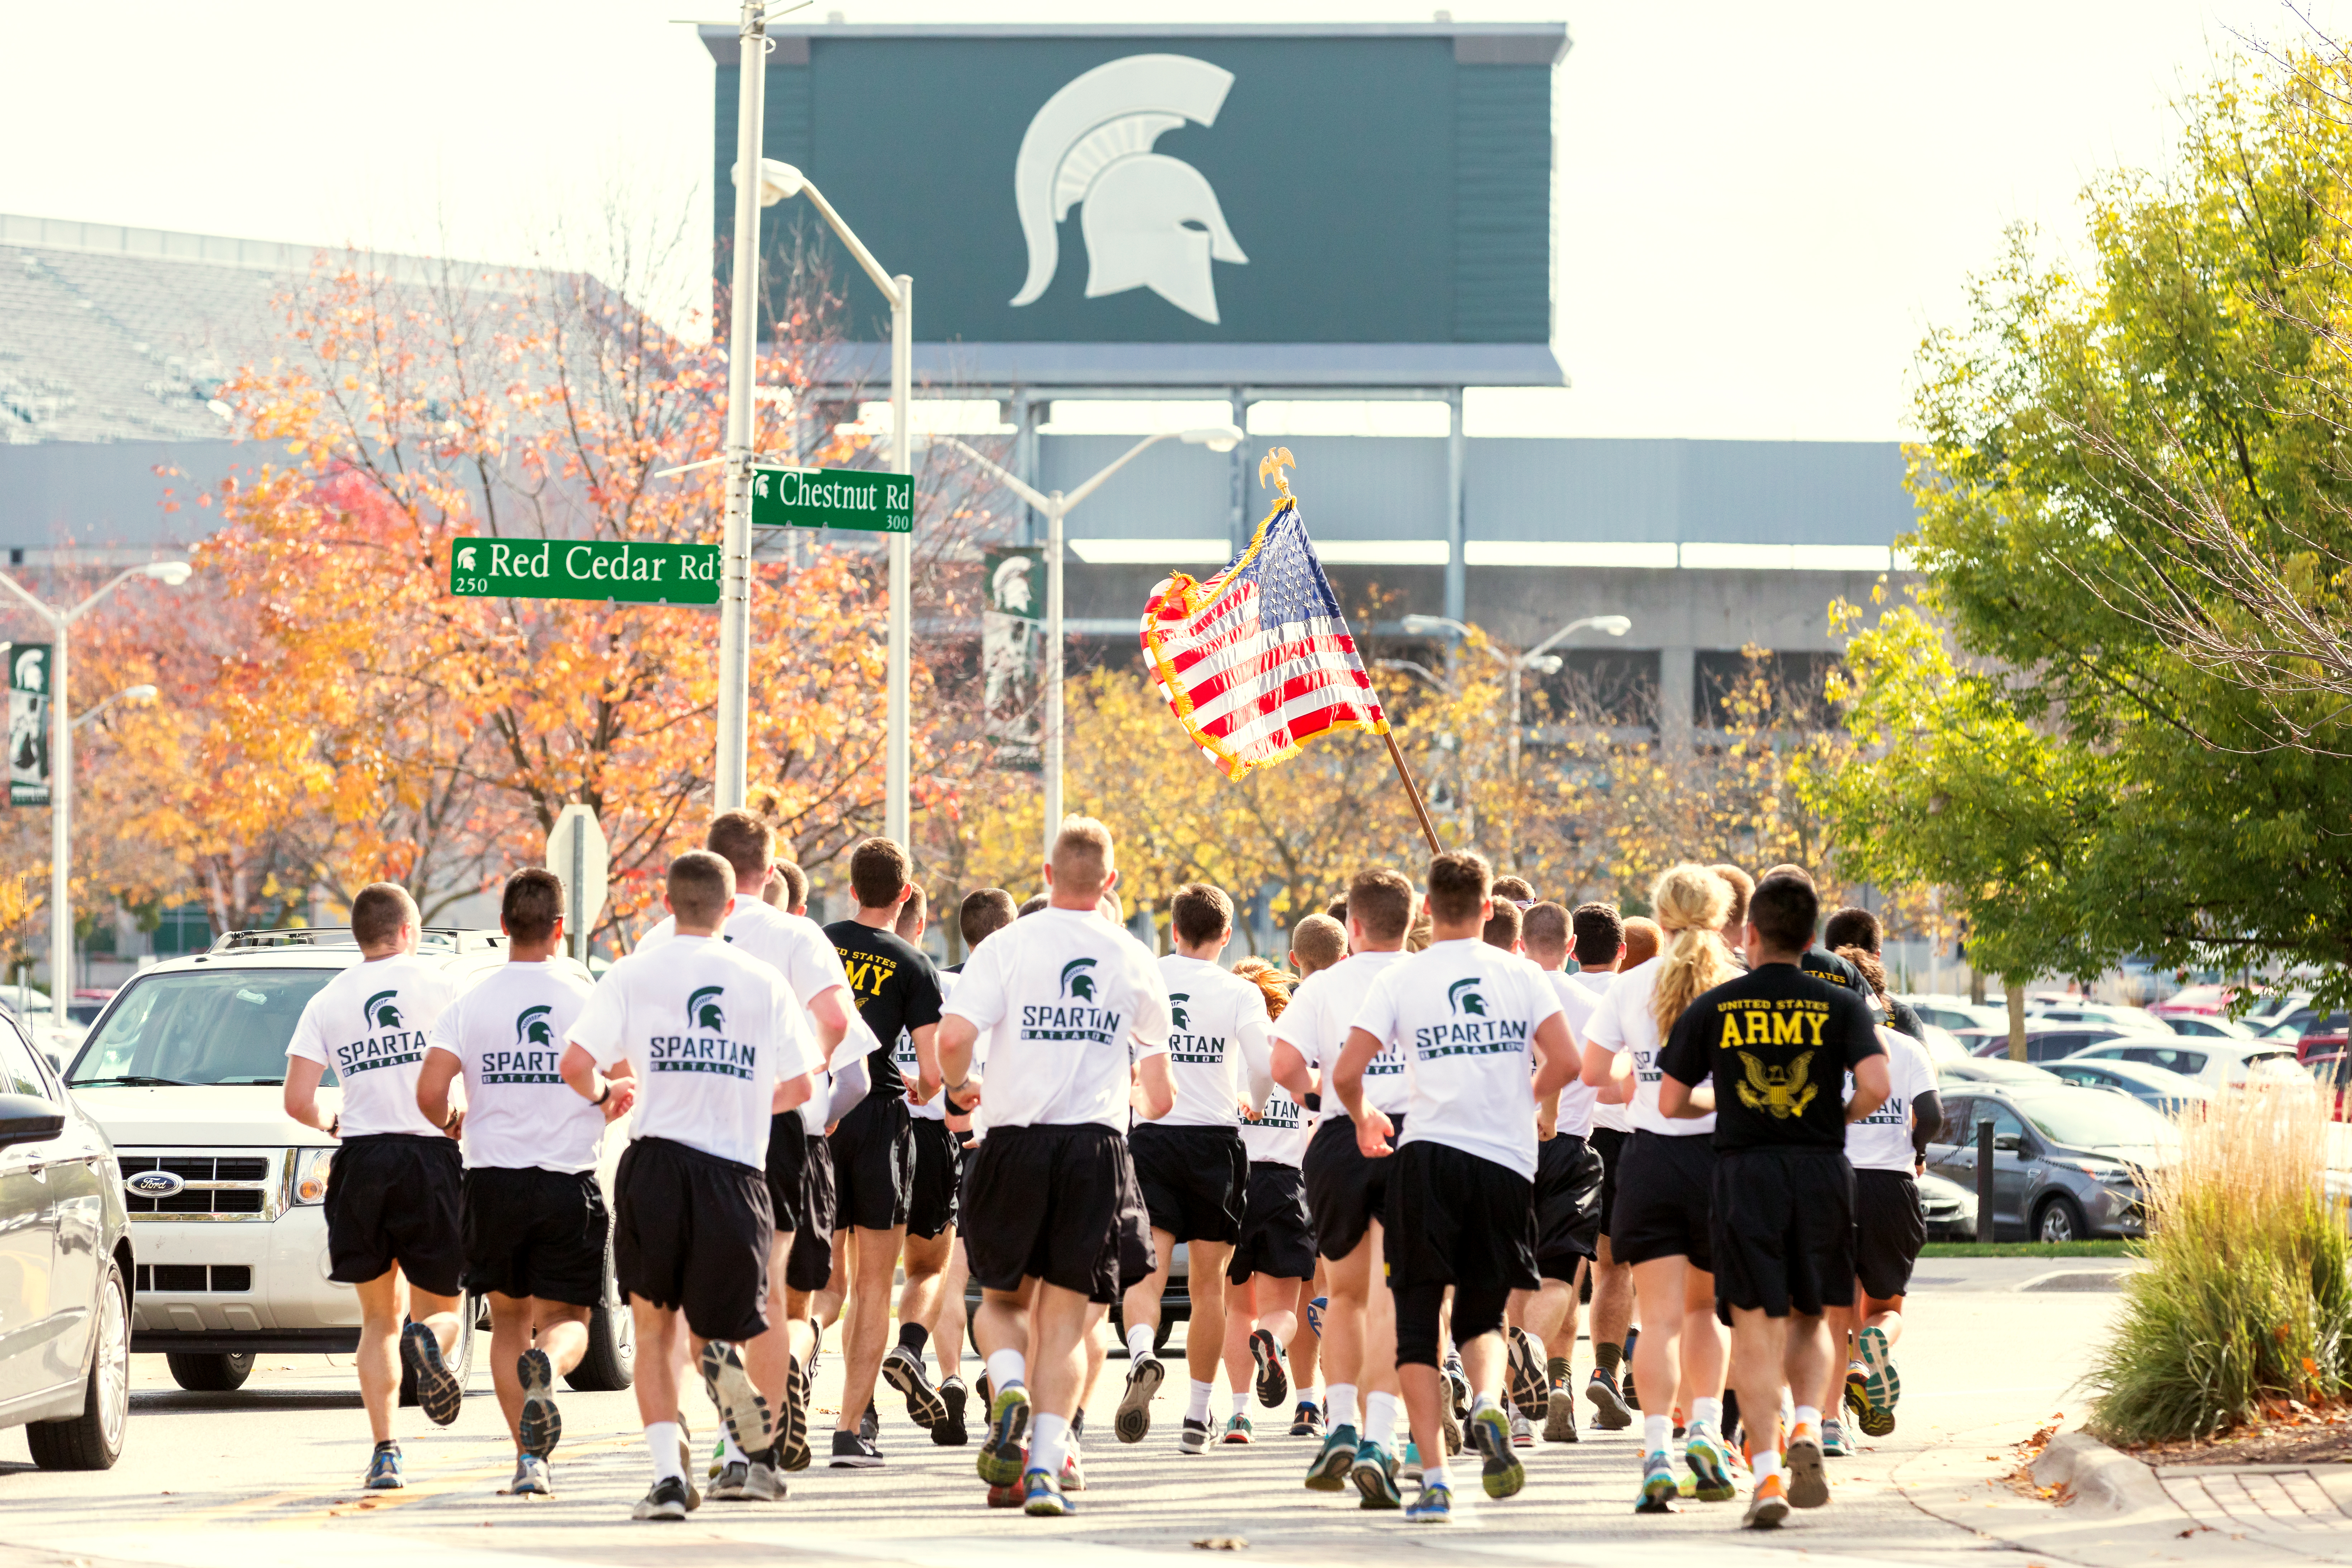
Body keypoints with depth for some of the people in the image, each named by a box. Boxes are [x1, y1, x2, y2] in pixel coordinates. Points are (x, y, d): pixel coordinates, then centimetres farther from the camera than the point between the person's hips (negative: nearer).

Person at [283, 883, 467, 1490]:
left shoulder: (326, 1003, 9)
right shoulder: (439, 986, 4)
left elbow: (297, 1103, 2)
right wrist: (464, 1121, 16)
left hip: (362, 1163, 2)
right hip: (431, 1160, -2)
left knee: (379, 1318, 13)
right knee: (441, 1308, 9)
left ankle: (385, 1453, -1)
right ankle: (428, 1340, -29)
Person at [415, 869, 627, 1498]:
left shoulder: (470, 1004, -2)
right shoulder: (589, 1000, -3)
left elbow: (429, 1095, -9)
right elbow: (629, 1094, -2)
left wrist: (455, 1127, 13)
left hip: (494, 1184, 1)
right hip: (570, 1181, -1)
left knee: (510, 1320, 15)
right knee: (567, 1319, 7)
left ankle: (529, 1458, 6)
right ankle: (546, 1366, -30)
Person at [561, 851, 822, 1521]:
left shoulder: (633, 974, 2)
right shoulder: (765, 982, 6)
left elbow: (575, 1064, -4)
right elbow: (800, 1085, 8)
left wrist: (603, 1090, 19)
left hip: (657, 1159, -1)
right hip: (737, 1172, 1)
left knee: (655, 1327, 13)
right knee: (712, 1331, 13)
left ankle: (667, 1472, -2)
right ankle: (725, 1359, -25)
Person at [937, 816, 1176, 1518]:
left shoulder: (1008, 946, -2)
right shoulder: (1134, 960, 6)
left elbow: (954, 1037, -14)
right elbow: (1160, 1094, 9)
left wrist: (960, 1085, 8)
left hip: (1016, 1143, -1)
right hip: (1096, 1145, 1)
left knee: (1003, 1298, 16)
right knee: (1066, 1319, 5)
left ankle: (1009, 1390, -14)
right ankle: (1045, 1467, -7)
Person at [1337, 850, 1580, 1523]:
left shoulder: (1400, 980, 2)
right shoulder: (1520, 975, 5)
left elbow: (1346, 1074, -4)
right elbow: (1565, 1064, -3)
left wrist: (1363, 1118, 18)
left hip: (1428, 1156, -2)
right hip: (1507, 1164, 2)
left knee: (1417, 1321, 6)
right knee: (1482, 1315, 17)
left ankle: (1434, 1479, -4)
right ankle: (1488, 1403, -17)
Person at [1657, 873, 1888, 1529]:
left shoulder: (1713, 1008, 2)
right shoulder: (1840, 1006, 1)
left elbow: (1671, 1101, 4)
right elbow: (1875, 1086, -13)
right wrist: (1844, 1115, 9)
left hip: (1744, 1172, -1)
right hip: (1821, 1172, 1)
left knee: (1755, 1327, 0)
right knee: (1809, 1320, 16)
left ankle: (1766, 1474, -10)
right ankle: (1806, 1431, -9)